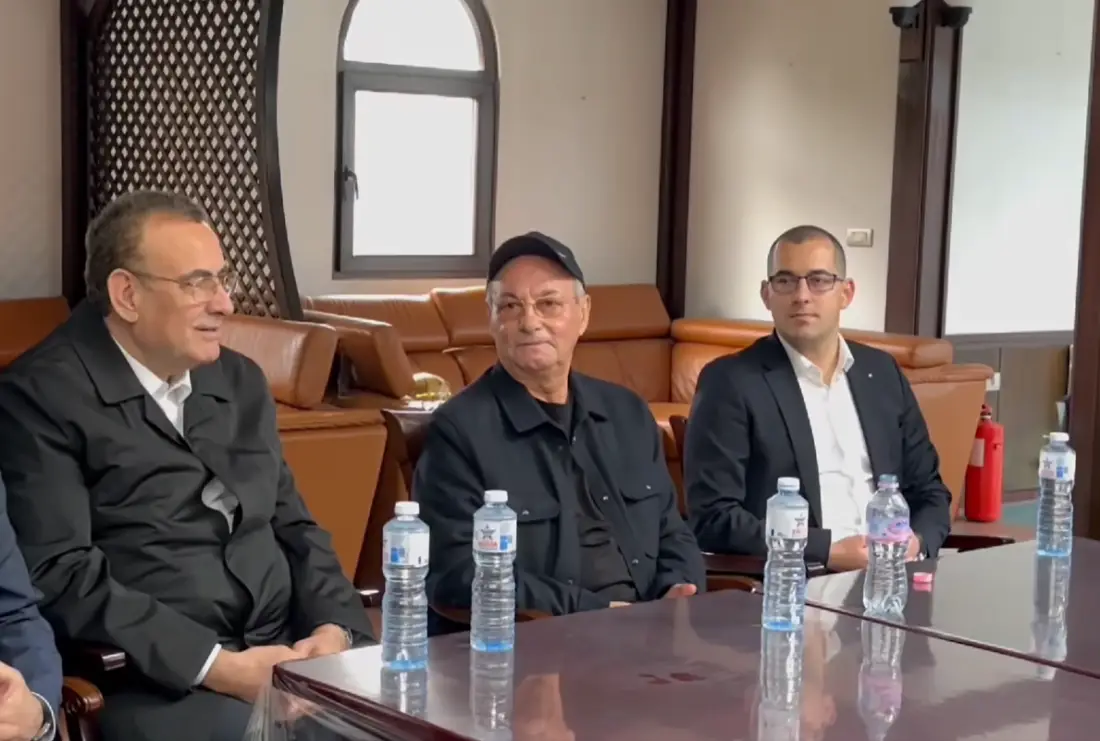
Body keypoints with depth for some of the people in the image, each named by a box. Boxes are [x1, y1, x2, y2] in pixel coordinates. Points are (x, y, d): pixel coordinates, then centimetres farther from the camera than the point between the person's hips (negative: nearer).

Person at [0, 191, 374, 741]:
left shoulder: (241, 381, 17)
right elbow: (59, 573, -12)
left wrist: (336, 625, -1)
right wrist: (212, 665, -18)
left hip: (289, 655, 6)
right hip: (159, 682, -6)